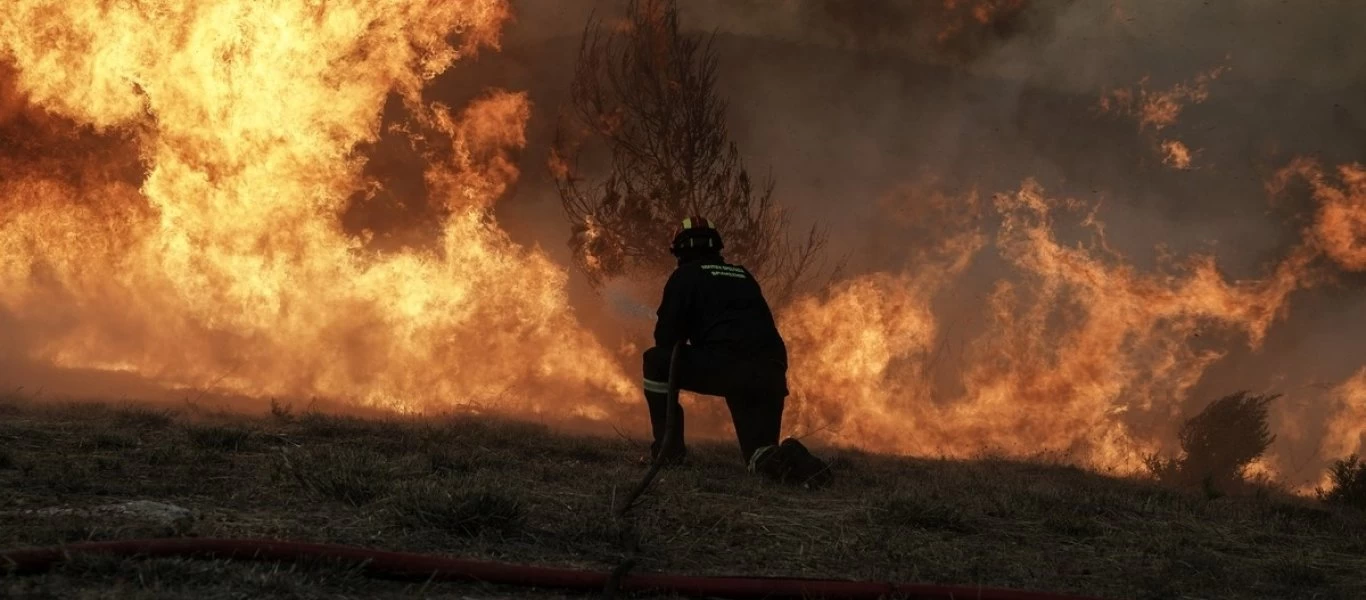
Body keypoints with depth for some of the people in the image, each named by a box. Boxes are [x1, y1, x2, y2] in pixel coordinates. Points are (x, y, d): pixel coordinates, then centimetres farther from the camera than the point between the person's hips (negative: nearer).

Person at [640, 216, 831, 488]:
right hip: (770, 373, 6)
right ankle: (790, 460, -19)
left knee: (656, 361, 16)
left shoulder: (686, 275, 10)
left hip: (725, 367, -6)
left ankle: (668, 447, 8)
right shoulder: (743, 275, 28)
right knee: (761, 458, 16)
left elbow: (666, 336, 3)